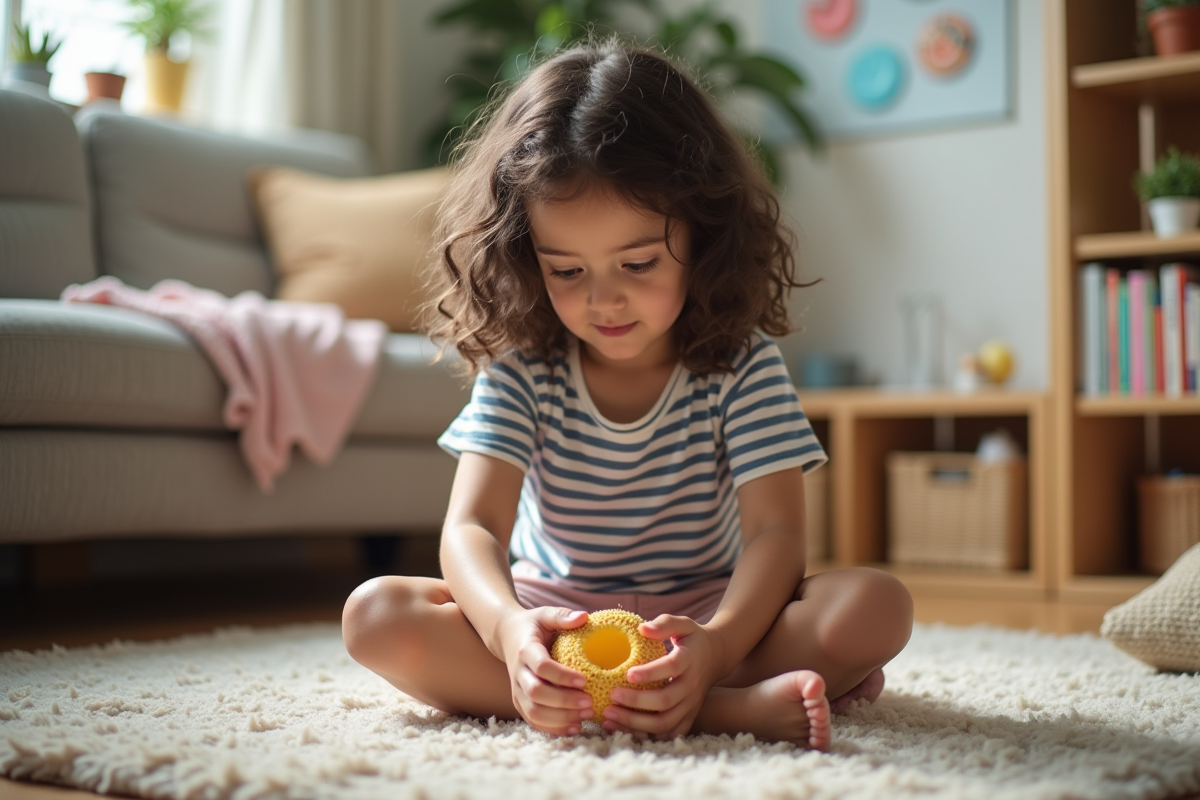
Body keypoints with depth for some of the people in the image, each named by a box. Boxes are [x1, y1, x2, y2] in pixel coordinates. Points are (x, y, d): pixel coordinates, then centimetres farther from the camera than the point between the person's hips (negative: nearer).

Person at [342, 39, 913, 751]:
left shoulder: (741, 366, -11)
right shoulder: (520, 370, -9)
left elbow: (774, 531, -19)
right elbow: (472, 527, -19)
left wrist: (717, 644, -42)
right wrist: (509, 628, -43)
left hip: (701, 616, -1)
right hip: (553, 618, 2)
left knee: (878, 605, -24)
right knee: (374, 614, -28)